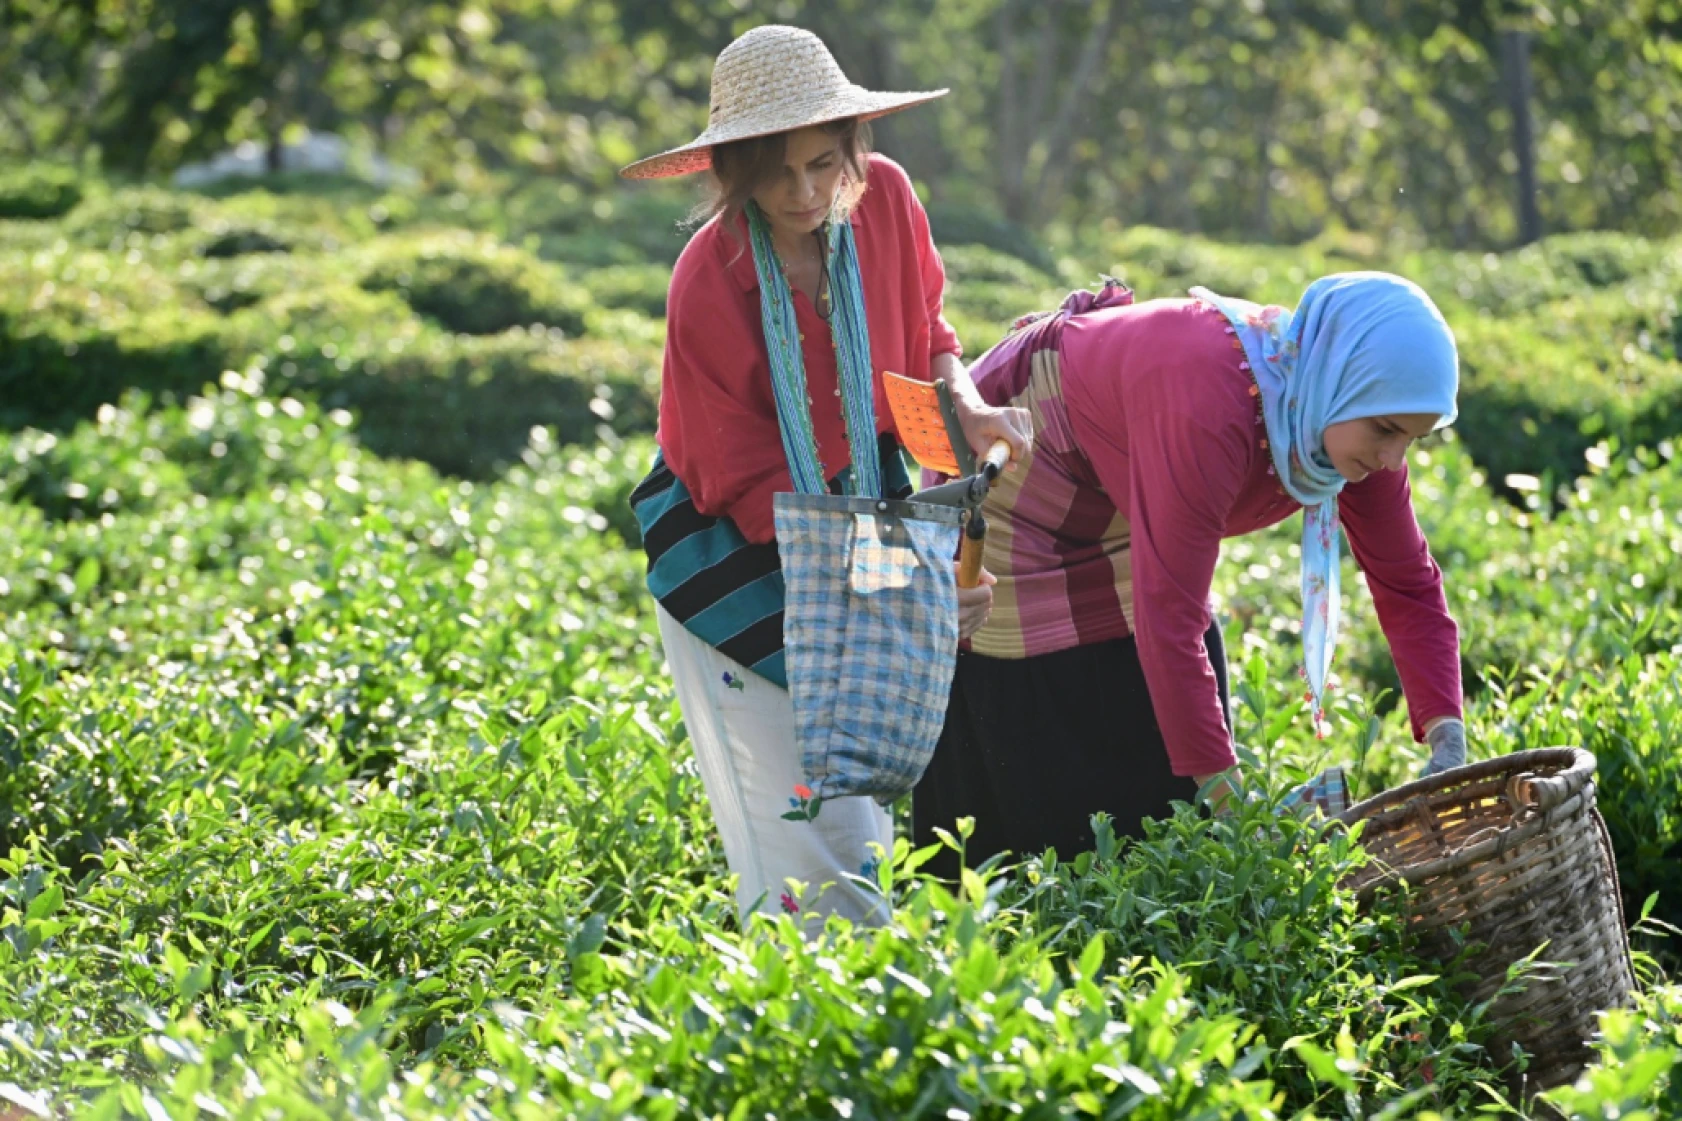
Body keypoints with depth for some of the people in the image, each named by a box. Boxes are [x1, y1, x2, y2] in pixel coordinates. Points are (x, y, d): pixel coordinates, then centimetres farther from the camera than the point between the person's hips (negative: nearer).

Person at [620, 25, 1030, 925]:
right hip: (736, 542, -5)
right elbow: (749, 485, -19)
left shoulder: (884, 197, -10)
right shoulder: (707, 286, -24)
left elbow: (923, 332, 9)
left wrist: (965, 406, -14)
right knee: (797, 801, -9)